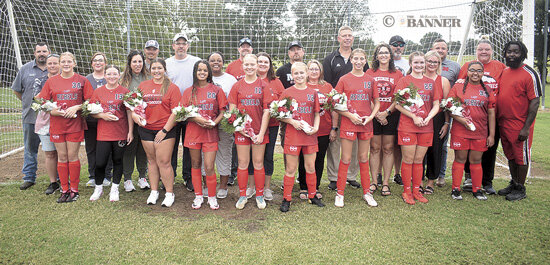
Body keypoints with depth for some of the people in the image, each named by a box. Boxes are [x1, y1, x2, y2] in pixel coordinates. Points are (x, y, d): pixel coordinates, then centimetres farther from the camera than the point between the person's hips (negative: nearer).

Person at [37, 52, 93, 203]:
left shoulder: (82, 80, 2)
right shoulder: (51, 81, 8)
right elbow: (41, 101, 9)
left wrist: (77, 107, -14)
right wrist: (52, 111, -9)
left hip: (75, 123, -2)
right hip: (57, 124, 2)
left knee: (72, 156, 0)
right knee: (62, 157, 6)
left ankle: (74, 190, 11)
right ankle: (64, 190, 15)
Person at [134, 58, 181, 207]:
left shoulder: (172, 88, -2)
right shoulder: (143, 86, 11)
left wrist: (165, 130, -11)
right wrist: (134, 115, -6)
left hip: (165, 130, -4)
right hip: (146, 129, 4)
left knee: (164, 162, -5)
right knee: (151, 160, 12)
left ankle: (169, 193, 8)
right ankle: (154, 192, 24)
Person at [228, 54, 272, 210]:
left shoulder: (263, 86, 2)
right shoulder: (237, 86, 6)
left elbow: (266, 111, -2)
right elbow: (232, 110, 4)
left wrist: (262, 132, -8)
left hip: (259, 131, -1)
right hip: (241, 131, 1)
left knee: (258, 163, 6)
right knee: (243, 163, 6)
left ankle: (260, 195, 19)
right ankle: (242, 196, 18)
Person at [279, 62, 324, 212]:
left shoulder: (313, 93, 8)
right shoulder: (287, 92, 0)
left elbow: (317, 114, 12)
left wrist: (315, 127, -5)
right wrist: (292, 121, -15)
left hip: (310, 136, 3)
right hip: (292, 136, -3)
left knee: (311, 167, 12)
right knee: (291, 169, 3)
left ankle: (312, 196, 28)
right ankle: (286, 199, 14)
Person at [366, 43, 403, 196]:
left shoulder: (397, 74, 7)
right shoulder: (370, 73, 6)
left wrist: (386, 112, -11)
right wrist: (376, 113, -9)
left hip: (391, 114, 1)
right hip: (373, 115, 0)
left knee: (388, 148, 3)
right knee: (375, 148, 2)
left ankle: (386, 182, 10)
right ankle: (375, 181, 12)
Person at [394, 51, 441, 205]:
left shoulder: (430, 82, 12)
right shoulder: (404, 81, 0)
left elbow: (436, 105, 11)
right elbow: (398, 104, -6)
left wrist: (428, 118, -7)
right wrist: (414, 117, -14)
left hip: (426, 127, 4)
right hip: (407, 127, -3)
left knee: (419, 160, 10)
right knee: (408, 160, 0)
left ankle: (416, 191, 20)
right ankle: (407, 191, 12)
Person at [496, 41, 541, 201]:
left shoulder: (530, 74, -11)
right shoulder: (504, 72, 10)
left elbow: (535, 102, -13)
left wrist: (526, 127, -18)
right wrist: (498, 120, 11)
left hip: (520, 125, -6)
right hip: (503, 122, 7)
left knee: (521, 157, 4)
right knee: (510, 156, 16)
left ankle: (520, 189, 17)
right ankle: (513, 184, 30)